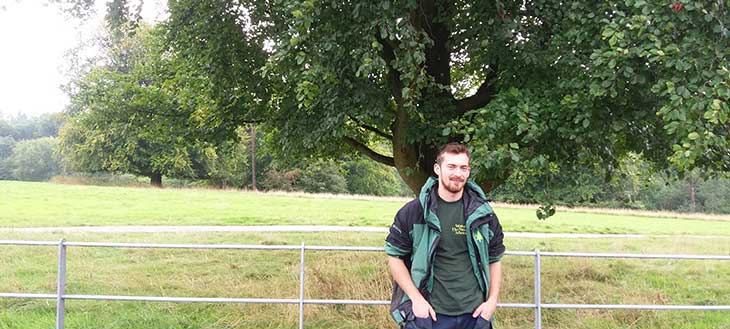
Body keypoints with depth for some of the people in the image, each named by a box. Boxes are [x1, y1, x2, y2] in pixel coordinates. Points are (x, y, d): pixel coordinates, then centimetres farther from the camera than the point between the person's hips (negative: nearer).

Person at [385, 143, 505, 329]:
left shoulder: (483, 214, 4)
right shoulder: (413, 212, -4)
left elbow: (494, 259, 13)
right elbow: (395, 257, 0)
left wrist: (492, 301, 3)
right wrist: (416, 299, -8)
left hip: (475, 314, 3)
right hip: (427, 313, -2)